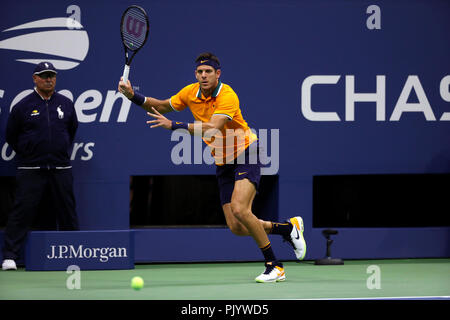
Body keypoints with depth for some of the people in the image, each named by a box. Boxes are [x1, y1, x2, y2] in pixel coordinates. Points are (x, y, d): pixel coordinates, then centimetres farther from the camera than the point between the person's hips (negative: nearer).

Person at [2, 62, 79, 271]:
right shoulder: (23, 106, 1)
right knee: (22, 212, -7)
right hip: (30, 170, -3)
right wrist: (26, 153, 9)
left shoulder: (66, 104, 9)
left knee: (67, 212, 7)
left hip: (60, 169, 3)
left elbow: (72, 129, 24)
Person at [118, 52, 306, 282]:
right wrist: (133, 96, -1)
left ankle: (274, 267, -14)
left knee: (240, 210, -26)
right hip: (224, 163, 7)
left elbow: (212, 129, -36)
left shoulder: (228, 97, -23)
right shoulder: (191, 93, -1)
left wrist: (174, 126, -40)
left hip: (246, 154, -7)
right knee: (236, 227, -1)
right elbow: (162, 107, 13)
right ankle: (288, 227, 24)